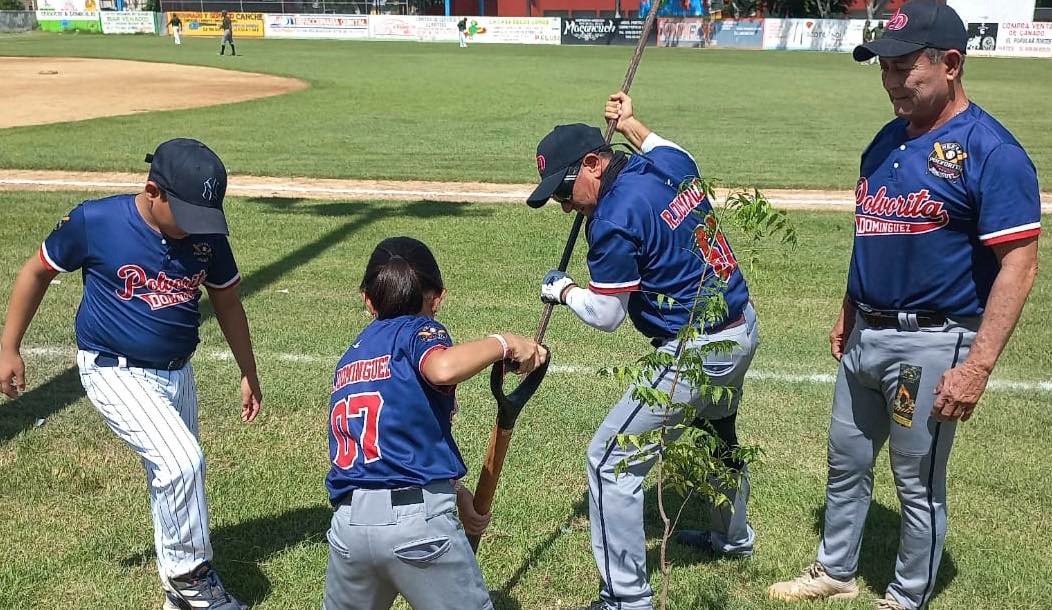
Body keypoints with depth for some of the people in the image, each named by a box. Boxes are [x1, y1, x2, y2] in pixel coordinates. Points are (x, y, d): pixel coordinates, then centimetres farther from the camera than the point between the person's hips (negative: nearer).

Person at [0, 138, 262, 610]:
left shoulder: (207, 237, -9)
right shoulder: (94, 221, -18)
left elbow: (227, 303, 6)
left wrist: (249, 374, 10)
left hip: (176, 373, 5)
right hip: (115, 372, -5)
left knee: (173, 478, 15)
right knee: (182, 463, -21)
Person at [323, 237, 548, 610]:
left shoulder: (349, 359, 22)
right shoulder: (418, 330, 3)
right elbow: (443, 369, -22)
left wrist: (455, 492, 27)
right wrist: (503, 343, -6)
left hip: (350, 523, 6)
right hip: (418, 520, -6)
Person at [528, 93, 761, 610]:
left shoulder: (614, 219, -23)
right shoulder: (670, 161, 0)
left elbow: (605, 316, -12)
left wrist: (563, 290, 5)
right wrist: (631, 124, 36)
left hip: (698, 352, -10)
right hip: (744, 326, 10)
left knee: (610, 461, -2)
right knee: (719, 433, 33)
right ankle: (732, 537, 56)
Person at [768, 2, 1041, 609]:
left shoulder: (991, 152, -16)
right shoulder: (890, 140, 8)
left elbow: (1019, 264, -19)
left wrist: (978, 366, -24)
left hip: (930, 346, -8)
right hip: (866, 336, 8)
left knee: (919, 484, 7)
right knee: (846, 463, 20)